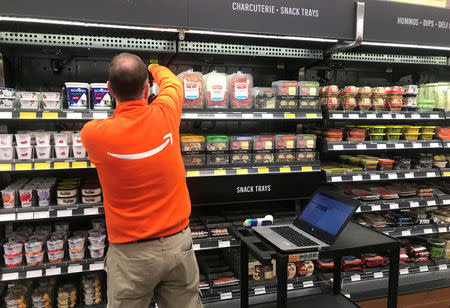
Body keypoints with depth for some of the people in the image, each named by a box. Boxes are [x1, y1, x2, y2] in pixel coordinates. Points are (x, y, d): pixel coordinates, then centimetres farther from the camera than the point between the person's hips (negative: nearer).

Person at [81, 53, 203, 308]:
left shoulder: (94, 134, -14)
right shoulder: (165, 115, -9)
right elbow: (172, 82, 14)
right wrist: (155, 69, 34)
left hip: (132, 251, -2)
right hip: (179, 242, 2)